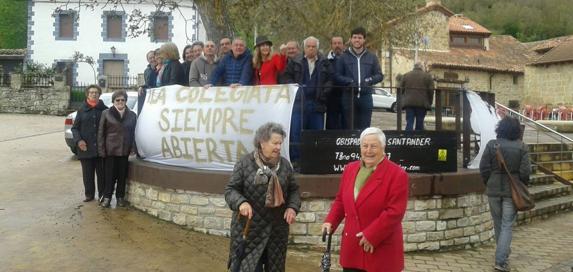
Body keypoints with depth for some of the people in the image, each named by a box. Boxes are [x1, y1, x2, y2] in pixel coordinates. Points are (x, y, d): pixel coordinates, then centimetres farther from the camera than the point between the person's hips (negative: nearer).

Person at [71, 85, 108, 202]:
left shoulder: (104, 110, 2)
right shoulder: (82, 110, 4)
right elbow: (75, 128, 7)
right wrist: (78, 140, -8)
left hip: (101, 147, -1)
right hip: (86, 148, 1)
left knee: (101, 172, 5)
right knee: (87, 173, 8)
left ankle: (102, 194, 16)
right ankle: (89, 194, 20)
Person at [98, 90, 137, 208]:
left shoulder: (132, 115, 9)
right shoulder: (106, 113, 1)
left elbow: (134, 133, 10)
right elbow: (101, 133, 0)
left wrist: (133, 148, 0)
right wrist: (101, 149, -6)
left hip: (124, 150, 2)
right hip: (110, 150, -2)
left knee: (122, 175, 8)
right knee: (110, 174, 2)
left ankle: (120, 196, 19)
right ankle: (107, 197, 13)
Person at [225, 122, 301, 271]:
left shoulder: (284, 164, 4)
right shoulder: (245, 163, -8)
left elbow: (294, 190, 12)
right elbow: (230, 190, -6)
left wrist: (292, 207, -6)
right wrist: (241, 202, -26)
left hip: (277, 229, 4)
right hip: (249, 229, -4)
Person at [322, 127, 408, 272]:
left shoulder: (397, 174, -11)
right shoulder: (350, 169, 9)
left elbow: (395, 211, -16)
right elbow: (340, 200, 17)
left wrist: (371, 235, -19)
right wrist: (330, 221, 1)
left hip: (381, 249, -5)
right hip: (351, 247, 5)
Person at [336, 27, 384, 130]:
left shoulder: (372, 57, 12)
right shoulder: (344, 57, 7)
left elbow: (379, 75, 9)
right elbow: (338, 76, 2)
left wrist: (368, 80, -10)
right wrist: (350, 81, -15)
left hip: (366, 97, 1)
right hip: (349, 97, -1)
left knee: (364, 128, 3)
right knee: (349, 128, 0)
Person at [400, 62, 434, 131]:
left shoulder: (405, 75, 11)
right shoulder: (427, 76, 5)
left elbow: (401, 89, 9)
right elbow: (431, 90, 0)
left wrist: (404, 100, 17)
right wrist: (429, 103, 8)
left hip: (409, 103, 1)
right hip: (422, 103, -1)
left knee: (409, 122, -1)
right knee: (420, 123, 4)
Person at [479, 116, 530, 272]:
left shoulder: (491, 145, -5)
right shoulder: (521, 147, -8)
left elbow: (484, 168, -4)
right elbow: (525, 171, -10)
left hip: (493, 190, 2)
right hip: (512, 191, -2)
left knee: (498, 223, 18)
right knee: (507, 225, 1)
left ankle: (504, 252, 35)